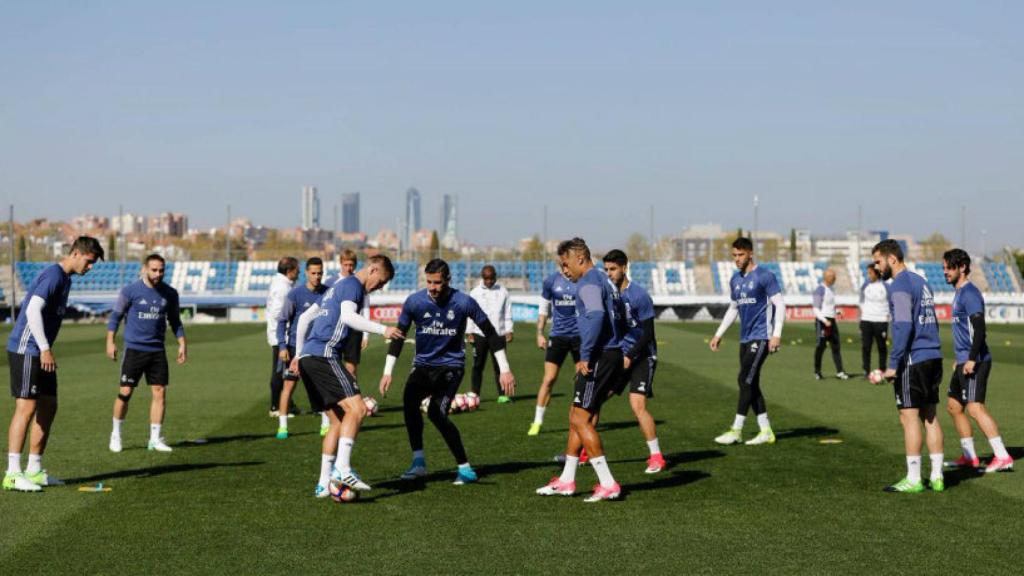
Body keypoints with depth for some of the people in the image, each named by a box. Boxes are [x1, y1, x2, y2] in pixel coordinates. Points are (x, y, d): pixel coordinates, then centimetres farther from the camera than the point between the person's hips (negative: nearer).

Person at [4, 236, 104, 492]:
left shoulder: (65, 278, 16)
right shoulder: (53, 275, -14)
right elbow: (33, 310, -23)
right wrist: (45, 349, -24)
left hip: (40, 353, 10)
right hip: (26, 351, -10)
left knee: (48, 408, 10)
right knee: (26, 408, -11)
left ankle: (34, 470, 16)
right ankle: (13, 474, -10)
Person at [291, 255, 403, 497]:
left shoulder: (337, 286, 27)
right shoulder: (353, 285, -2)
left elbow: (304, 318, 30)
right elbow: (348, 316, -22)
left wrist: (299, 354, 32)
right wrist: (383, 330, -29)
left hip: (308, 357, 10)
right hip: (324, 355, -10)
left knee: (338, 420, 11)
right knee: (357, 407, -18)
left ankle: (323, 483, 8)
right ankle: (342, 469, -27)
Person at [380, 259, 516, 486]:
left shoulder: (463, 302, -13)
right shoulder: (414, 301, -8)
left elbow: (490, 332, -3)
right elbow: (399, 335, 1)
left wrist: (504, 369, -4)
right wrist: (388, 372, -5)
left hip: (451, 365, -3)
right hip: (423, 364, 3)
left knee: (436, 413, -22)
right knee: (409, 399, -24)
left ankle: (465, 469, -11)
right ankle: (418, 461, -16)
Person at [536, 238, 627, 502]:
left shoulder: (589, 282, -11)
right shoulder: (606, 281, 20)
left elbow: (596, 315, -28)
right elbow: (620, 322, 24)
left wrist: (585, 356, -26)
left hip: (600, 357, -10)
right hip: (614, 354, 10)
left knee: (581, 420, -6)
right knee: (577, 417, 16)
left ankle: (608, 484, -5)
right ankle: (566, 481, 23)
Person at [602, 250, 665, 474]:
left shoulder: (639, 295, -15)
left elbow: (648, 333, -15)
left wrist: (630, 357, -21)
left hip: (641, 356, -7)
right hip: (619, 355, 7)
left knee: (637, 405, -18)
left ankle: (656, 457, -7)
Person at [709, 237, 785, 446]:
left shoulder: (764, 276, -9)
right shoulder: (735, 280, 13)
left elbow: (780, 304, -11)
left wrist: (777, 334, -18)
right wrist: (719, 334, 20)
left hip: (761, 337, -8)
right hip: (745, 338, 8)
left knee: (745, 380, -11)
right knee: (751, 384, 6)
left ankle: (736, 430, -8)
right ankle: (766, 431, 13)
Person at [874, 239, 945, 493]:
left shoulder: (900, 286, -12)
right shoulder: (920, 282, 17)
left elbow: (903, 327, -20)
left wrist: (893, 365, -18)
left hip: (912, 360, -9)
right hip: (933, 357, 9)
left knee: (909, 418, -4)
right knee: (930, 417, 11)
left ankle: (913, 480, -3)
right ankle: (937, 477, 13)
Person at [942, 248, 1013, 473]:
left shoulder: (970, 294, -13)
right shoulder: (959, 293, 18)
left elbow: (979, 328, -22)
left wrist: (971, 359, -26)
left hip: (975, 362, -10)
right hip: (964, 362, 10)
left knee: (975, 408, -16)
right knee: (954, 406, 13)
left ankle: (1002, 456, -17)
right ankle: (970, 457, 21)